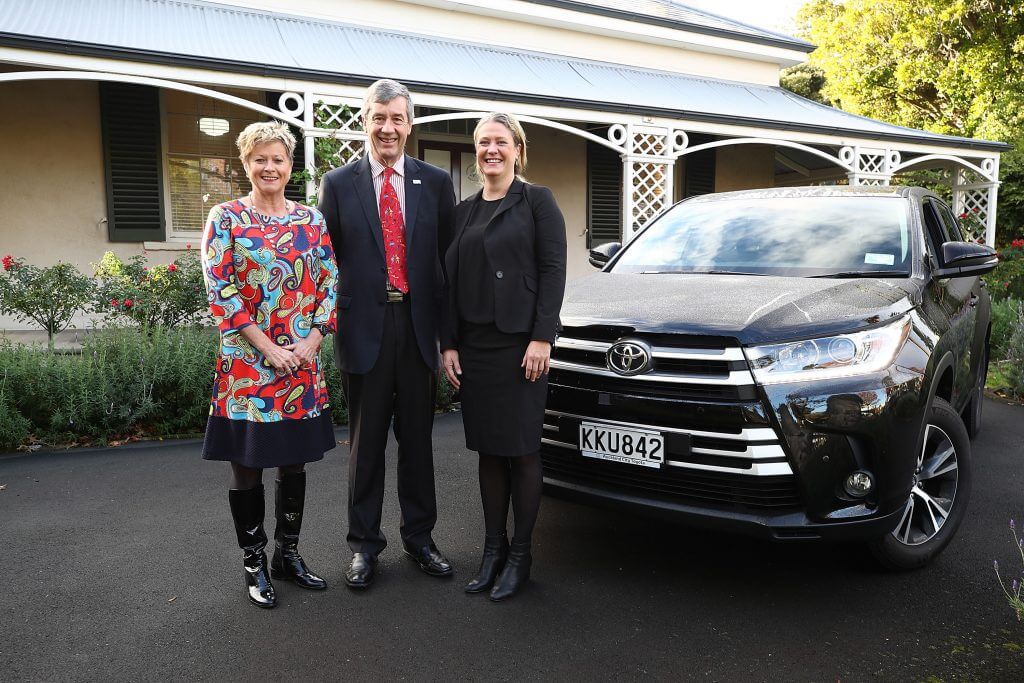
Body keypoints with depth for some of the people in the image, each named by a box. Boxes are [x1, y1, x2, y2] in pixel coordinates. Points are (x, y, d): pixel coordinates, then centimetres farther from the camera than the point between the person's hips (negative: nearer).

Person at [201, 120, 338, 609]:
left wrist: (311, 342, -8)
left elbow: (331, 284, 5)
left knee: (294, 463, 12)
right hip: (247, 362, -3)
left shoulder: (312, 219, 8)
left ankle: (288, 555, 28)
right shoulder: (226, 218, -1)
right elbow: (220, 289, -9)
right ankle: (254, 564, 22)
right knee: (247, 468, 6)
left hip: (302, 362, 3)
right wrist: (269, 348, -14)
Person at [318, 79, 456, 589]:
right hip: (364, 326, -1)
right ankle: (364, 544, 22)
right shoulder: (338, 184, 4)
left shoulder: (435, 182, 6)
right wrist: (334, 318, -2)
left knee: (417, 438, 11)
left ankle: (419, 536, 27)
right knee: (366, 441, 9)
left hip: (418, 324, 1)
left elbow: (448, 257, 6)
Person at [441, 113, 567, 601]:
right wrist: (449, 343, 6)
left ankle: (520, 554, 15)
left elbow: (553, 270, -7)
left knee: (522, 449, 2)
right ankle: (493, 549, 21)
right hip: (474, 345, 5)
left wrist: (542, 339, -15)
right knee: (488, 450, 10)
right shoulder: (464, 211, 14)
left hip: (521, 342, -5)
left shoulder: (537, 201, 0)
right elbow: (452, 280, 13)